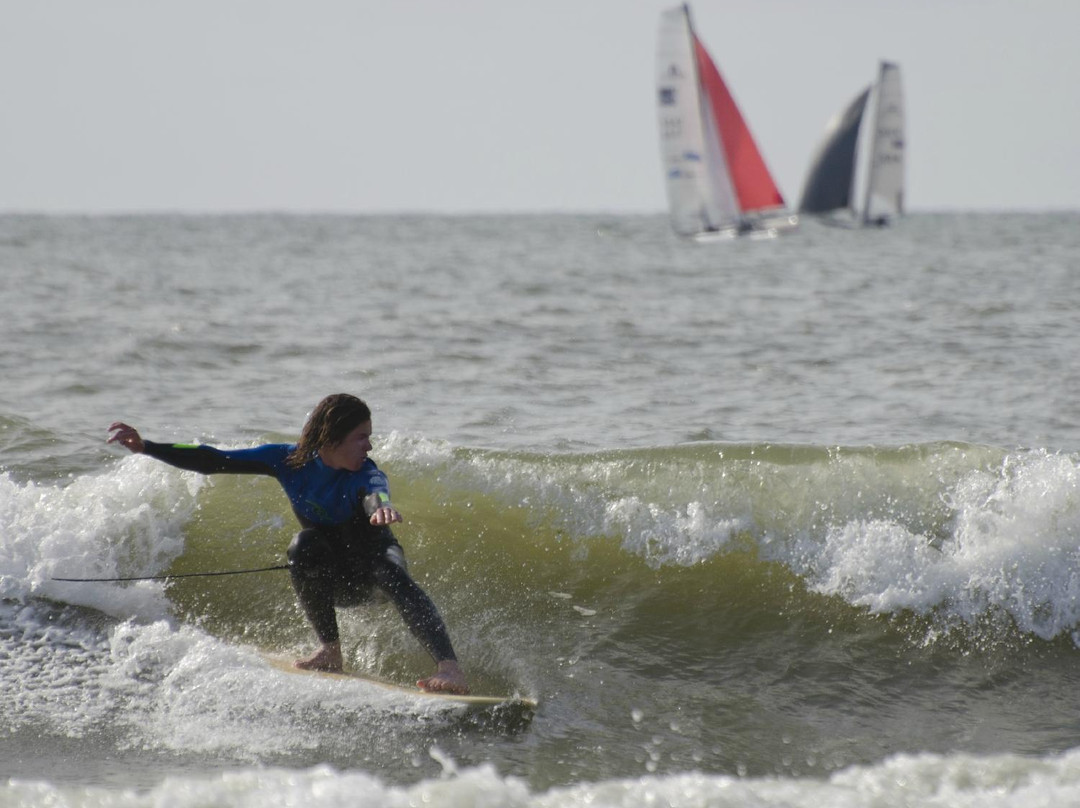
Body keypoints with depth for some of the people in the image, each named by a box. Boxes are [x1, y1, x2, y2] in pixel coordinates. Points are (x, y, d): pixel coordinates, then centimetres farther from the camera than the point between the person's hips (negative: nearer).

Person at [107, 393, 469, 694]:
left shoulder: (365, 474, -23)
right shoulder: (290, 460, -14)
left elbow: (376, 492, -49)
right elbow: (215, 461, -12)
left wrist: (381, 506, -74)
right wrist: (146, 448, -19)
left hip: (371, 562, -3)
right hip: (330, 581, 3)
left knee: (392, 575, -37)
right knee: (305, 543, -29)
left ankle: (450, 669, -51)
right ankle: (330, 650, -21)